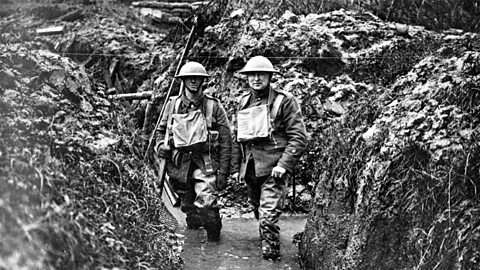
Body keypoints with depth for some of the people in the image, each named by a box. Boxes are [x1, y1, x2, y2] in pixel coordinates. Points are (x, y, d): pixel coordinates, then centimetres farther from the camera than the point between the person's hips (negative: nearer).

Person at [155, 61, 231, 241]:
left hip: (205, 163, -3)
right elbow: (161, 130, 19)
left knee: (206, 202, -18)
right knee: (187, 204, 16)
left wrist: (223, 172, -8)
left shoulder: (213, 106, -2)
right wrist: (160, 145, -4)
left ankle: (214, 235, 6)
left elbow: (225, 140, -2)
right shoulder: (173, 104, 6)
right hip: (179, 163, 4)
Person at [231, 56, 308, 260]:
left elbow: (299, 137, -10)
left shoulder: (284, 101, -6)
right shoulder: (244, 102, 12)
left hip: (273, 168, -6)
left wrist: (284, 164, -18)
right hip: (250, 167, 6)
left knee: (268, 214, -14)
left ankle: (271, 253, 0)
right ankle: (266, 241, 39)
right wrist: (236, 167, 15)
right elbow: (238, 137, 18)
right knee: (259, 212, 18)